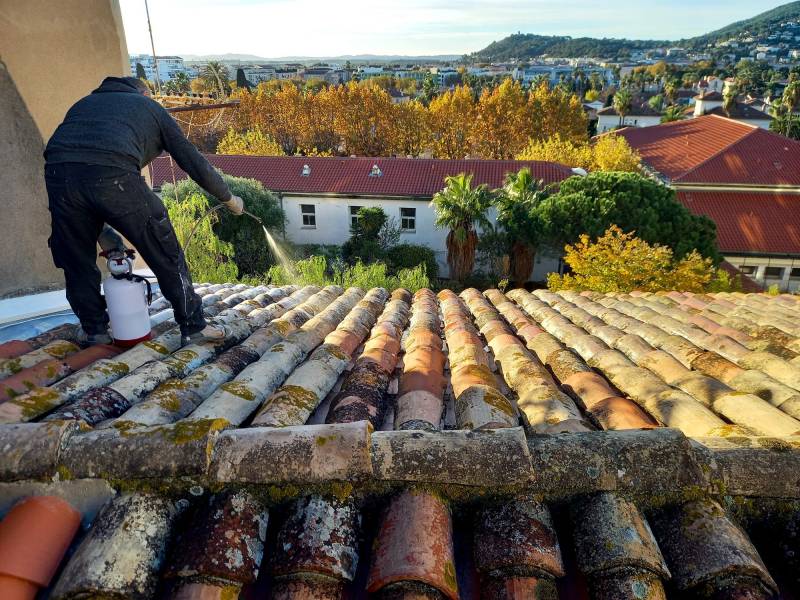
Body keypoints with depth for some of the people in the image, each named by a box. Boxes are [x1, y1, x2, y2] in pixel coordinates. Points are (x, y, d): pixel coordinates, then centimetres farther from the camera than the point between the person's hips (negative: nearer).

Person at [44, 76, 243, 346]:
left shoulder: (83, 103, 38)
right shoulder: (152, 108, 28)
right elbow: (194, 162, 23)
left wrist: (101, 230, 37)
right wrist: (230, 198, 37)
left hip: (58, 174, 4)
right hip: (114, 176, -4)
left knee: (77, 261, 22)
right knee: (165, 254, 10)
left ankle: (93, 329, 33)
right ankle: (194, 326, 18)